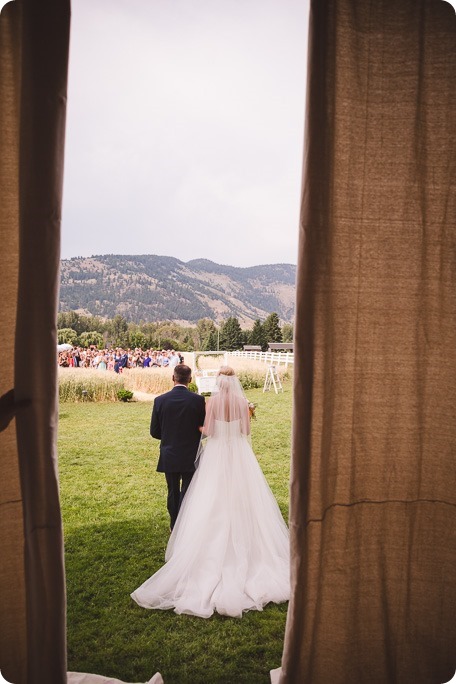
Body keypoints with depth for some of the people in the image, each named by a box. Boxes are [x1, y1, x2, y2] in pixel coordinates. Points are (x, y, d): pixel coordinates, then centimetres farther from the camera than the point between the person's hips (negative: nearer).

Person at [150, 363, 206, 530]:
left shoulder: (160, 400, -9)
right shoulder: (198, 400, -14)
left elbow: (154, 432, -3)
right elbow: (204, 428, -7)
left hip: (169, 456, 2)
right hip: (190, 456, -2)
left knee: (173, 492, 18)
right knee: (187, 492, 11)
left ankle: (174, 526, 31)